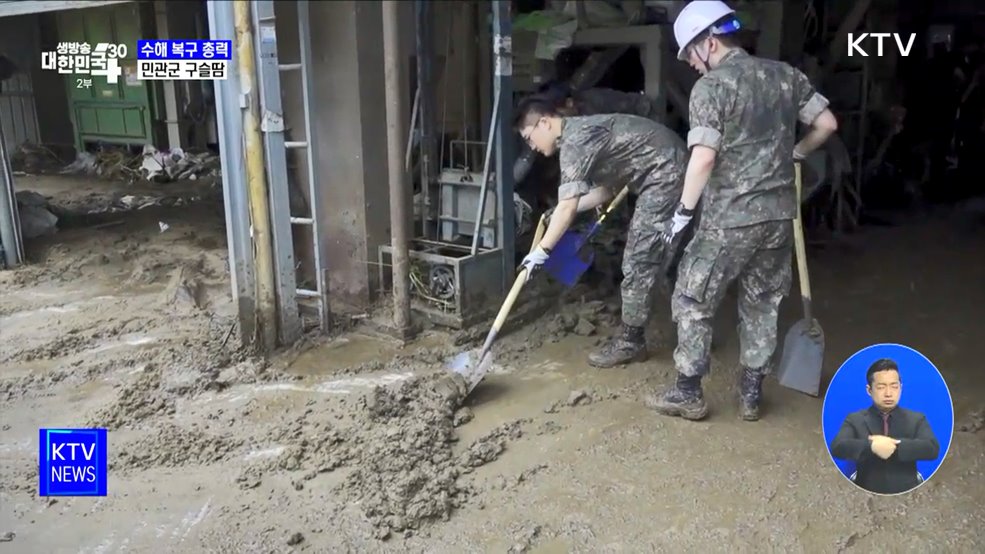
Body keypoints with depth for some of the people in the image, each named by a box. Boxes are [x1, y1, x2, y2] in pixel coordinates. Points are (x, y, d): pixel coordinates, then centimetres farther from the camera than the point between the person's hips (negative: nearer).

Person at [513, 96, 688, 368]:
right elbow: (609, 187, 17)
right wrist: (561, 215, 12)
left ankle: (630, 342, 3)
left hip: (666, 173, -10)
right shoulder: (582, 132, 13)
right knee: (651, 257, 16)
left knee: (638, 261, -6)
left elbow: (568, 206, -24)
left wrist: (541, 250, -19)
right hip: (668, 172, 10)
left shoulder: (575, 141, -18)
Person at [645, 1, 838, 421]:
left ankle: (688, 393, 15)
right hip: (779, 212, 7)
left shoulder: (710, 86, -11)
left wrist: (683, 212, -10)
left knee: (692, 302, 7)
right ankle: (751, 394, 24)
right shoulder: (785, 74, 9)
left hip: (730, 217, -7)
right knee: (761, 303, 16)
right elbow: (827, 123, 13)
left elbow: (704, 157, -20)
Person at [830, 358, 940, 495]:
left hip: (906, 493, 1)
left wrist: (895, 447, -16)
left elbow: (932, 448, -5)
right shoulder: (854, 420, 6)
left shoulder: (917, 419, 11)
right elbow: (837, 447, -9)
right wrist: (871, 446, -23)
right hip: (866, 494, -1)